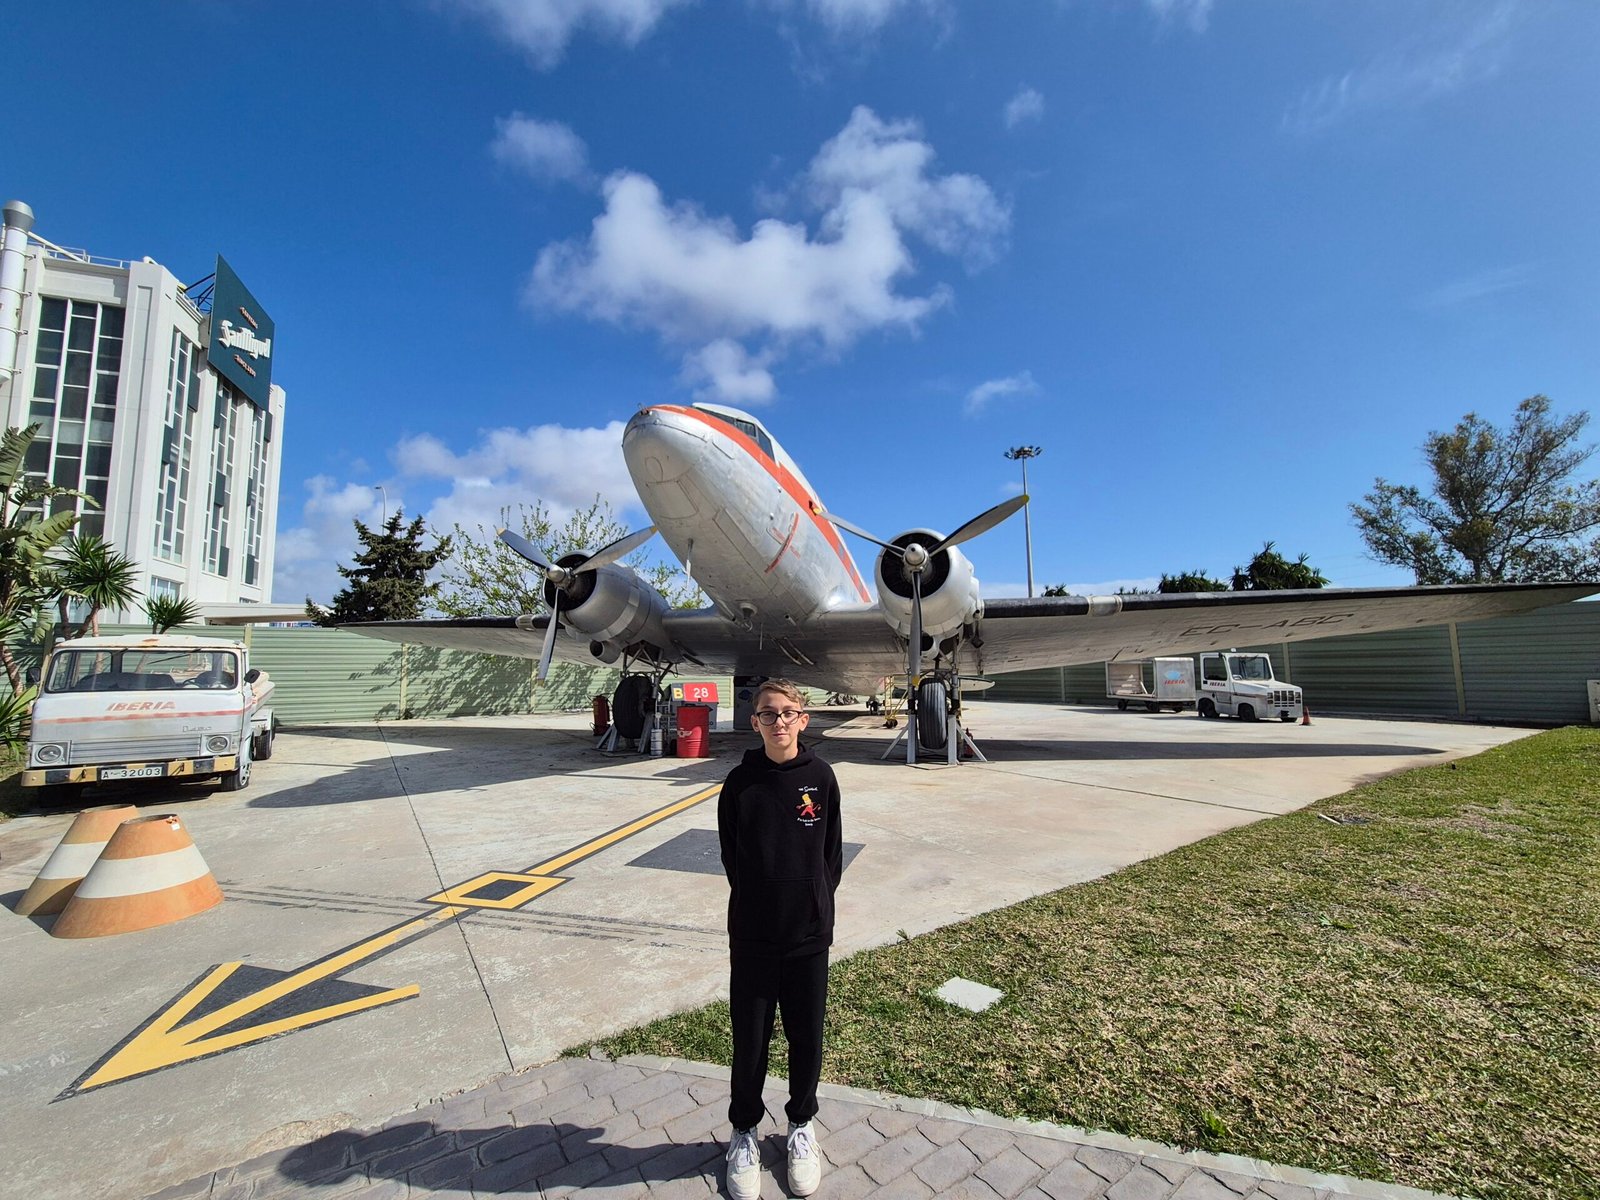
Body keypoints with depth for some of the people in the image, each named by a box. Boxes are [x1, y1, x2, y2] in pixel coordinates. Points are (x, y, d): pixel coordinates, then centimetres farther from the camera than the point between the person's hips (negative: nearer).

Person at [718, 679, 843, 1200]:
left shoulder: (821, 777, -8)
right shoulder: (740, 782, -9)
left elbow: (832, 852, 2)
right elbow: (731, 856, 1)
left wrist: (816, 900, -1)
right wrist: (759, 900, 0)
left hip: (810, 932, 1)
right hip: (752, 935, 0)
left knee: (807, 1037, 16)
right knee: (750, 1038, 14)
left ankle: (801, 1123, 42)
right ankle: (744, 1130, 40)